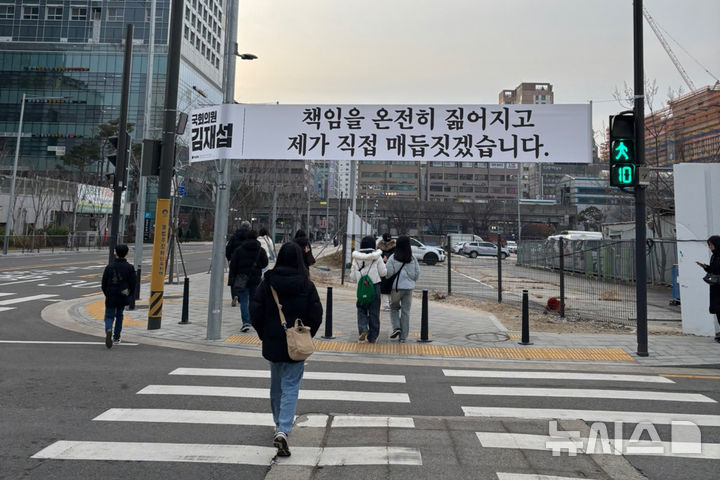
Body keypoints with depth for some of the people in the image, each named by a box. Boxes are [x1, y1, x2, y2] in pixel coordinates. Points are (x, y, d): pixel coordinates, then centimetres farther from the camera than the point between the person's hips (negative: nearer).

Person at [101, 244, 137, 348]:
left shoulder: (109, 267, -5)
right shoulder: (130, 268, -6)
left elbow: (104, 284, 0)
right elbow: (132, 285, -4)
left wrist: (107, 294, 16)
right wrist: (130, 297, 9)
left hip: (111, 297, -1)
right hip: (123, 298, 1)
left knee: (109, 316, 8)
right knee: (119, 315, 19)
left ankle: (108, 330, -22)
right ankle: (116, 337, 24)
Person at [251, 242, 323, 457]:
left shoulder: (268, 282, -5)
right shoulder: (307, 285, -9)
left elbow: (255, 311, -5)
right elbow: (316, 315, -9)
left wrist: (263, 334, 8)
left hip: (272, 343, 3)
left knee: (276, 385, 20)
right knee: (291, 387, 3)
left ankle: (279, 424, 37)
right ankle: (283, 430, -11)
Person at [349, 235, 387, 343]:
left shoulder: (356, 258, 2)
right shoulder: (377, 257, -5)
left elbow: (353, 276, 6)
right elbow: (383, 272, 0)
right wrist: (383, 263, 16)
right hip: (375, 286, -1)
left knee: (361, 310, 12)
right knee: (374, 312, 7)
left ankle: (363, 329, -10)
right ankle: (372, 337, 12)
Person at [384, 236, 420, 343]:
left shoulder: (393, 258, -8)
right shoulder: (413, 259, 0)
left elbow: (388, 273, -10)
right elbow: (417, 274, 4)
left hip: (396, 287, -2)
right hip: (409, 287, 2)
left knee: (394, 308, 19)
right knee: (406, 311, 7)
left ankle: (396, 327, -1)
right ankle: (403, 337, 9)